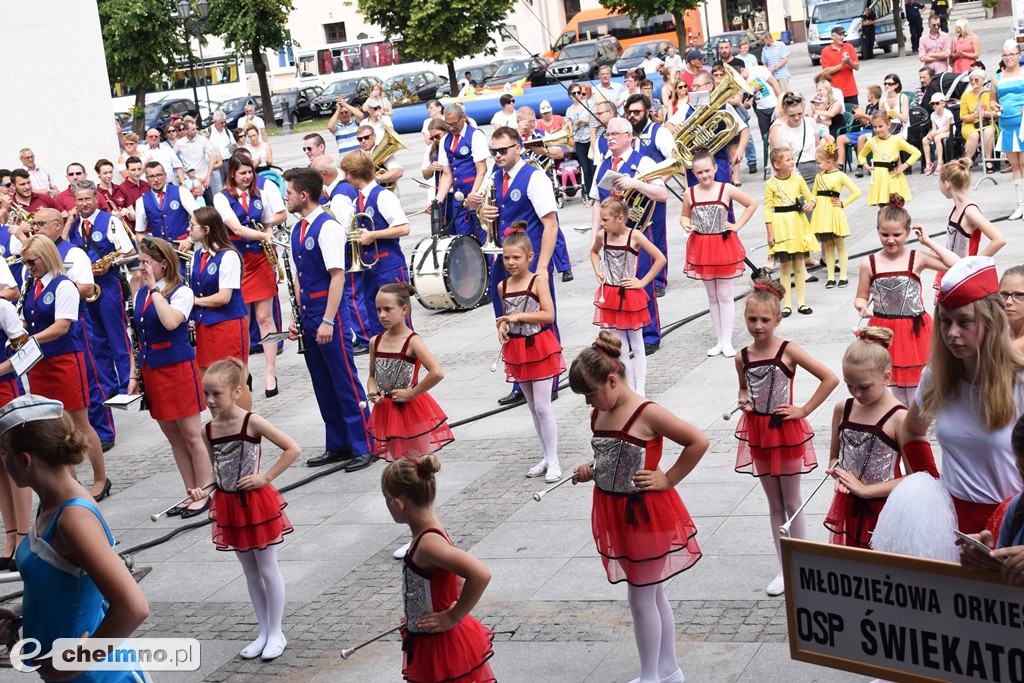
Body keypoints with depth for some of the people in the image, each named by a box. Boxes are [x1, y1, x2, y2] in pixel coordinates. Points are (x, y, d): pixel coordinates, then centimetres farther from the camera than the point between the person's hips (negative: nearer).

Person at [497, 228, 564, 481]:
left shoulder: (537, 282, -11)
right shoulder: (502, 286, 5)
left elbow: (549, 315, -19)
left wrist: (519, 317, -22)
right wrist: (502, 326, -1)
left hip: (539, 347, -6)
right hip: (516, 350, 6)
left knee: (542, 407, -7)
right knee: (533, 407, 12)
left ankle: (553, 461, 1)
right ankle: (547, 457, 21)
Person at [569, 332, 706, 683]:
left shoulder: (647, 414, -20)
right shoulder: (599, 415, 3)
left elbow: (699, 441, -19)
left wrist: (667, 479, -15)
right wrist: (590, 471, 1)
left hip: (646, 513, -8)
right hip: (615, 513, 8)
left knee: (641, 597, 1)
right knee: (653, 594, 18)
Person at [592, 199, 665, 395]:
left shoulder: (634, 236, -15)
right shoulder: (602, 235, -1)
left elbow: (660, 259, -14)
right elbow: (594, 252, 22)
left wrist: (642, 282, -13)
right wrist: (598, 272, 8)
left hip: (630, 295, -4)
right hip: (609, 296, 4)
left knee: (636, 342, 6)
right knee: (618, 343, 9)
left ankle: (640, 390, 10)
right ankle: (629, 386, 19)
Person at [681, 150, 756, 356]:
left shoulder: (727, 189, -9)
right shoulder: (690, 194, -3)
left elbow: (752, 204, 2)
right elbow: (684, 216, 12)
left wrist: (737, 225, -4)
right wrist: (685, 224, -11)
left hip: (724, 246, -3)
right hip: (701, 247, 3)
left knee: (724, 296, 1)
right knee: (711, 296, 11)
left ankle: (727, 342, 7)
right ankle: (719, 341, 19)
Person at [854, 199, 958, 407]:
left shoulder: (917, 259, -6)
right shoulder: (869, 264, -3)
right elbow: (861, 297, 7)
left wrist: (928, 242, -11)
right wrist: (862, 306, -17)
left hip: (914, 330, -2)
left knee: (915, 383, 3)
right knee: (897, 386, 12)